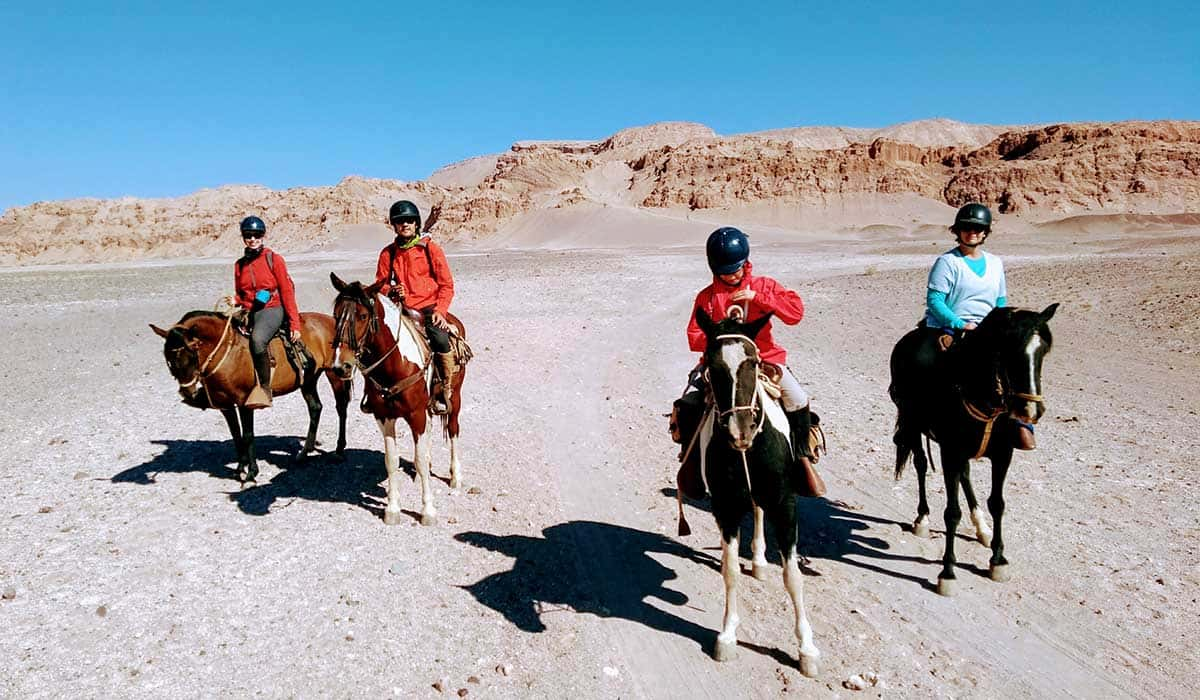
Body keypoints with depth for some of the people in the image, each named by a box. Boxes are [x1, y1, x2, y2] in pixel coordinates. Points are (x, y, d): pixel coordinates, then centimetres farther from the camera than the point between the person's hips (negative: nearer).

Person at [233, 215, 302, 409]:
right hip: (248, 313, 6)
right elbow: (240, 296, 22)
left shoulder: (274, 259, 2)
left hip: (272, 309, -6)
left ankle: (264, 387, -25)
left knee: (257, 339, -35)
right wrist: (234, 300, -4)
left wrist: (295, 324, -8)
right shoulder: (239, 264, 15)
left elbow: (287, 292, -1)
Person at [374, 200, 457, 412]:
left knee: (440, 339, -30)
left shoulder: (430, 249, 4)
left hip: (428, 308, -3)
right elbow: (380, 284, 14)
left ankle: (445, 391, -13)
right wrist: (390, 291, -10)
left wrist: (440, 311, -10)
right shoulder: (388, 253, 10)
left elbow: (446, 284, 3)